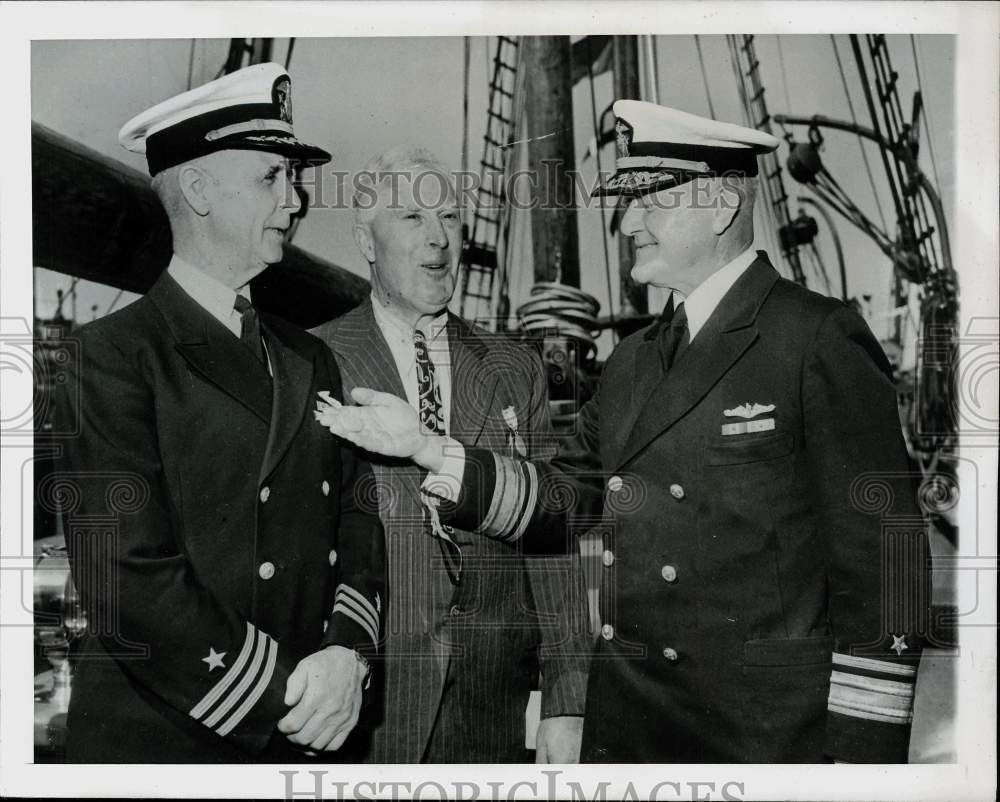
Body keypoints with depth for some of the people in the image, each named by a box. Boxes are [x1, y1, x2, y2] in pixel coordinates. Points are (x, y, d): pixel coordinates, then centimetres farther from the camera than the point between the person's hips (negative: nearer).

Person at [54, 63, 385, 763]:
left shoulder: (311, 360, 8)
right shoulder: (115, 355, -11)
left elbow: (358, 520, 4)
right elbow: (127, 583, -18)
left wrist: (348, 652, -11)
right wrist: (283, 695, -16)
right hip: (158, 736, -5)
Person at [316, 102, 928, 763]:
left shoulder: (820, 338, -10)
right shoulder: (632, 361, 10)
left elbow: (881, 552, -12)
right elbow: (565, 502, 4)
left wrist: (859, 747, -13)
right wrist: (424, 448, -5)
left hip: (768, 733, -5)